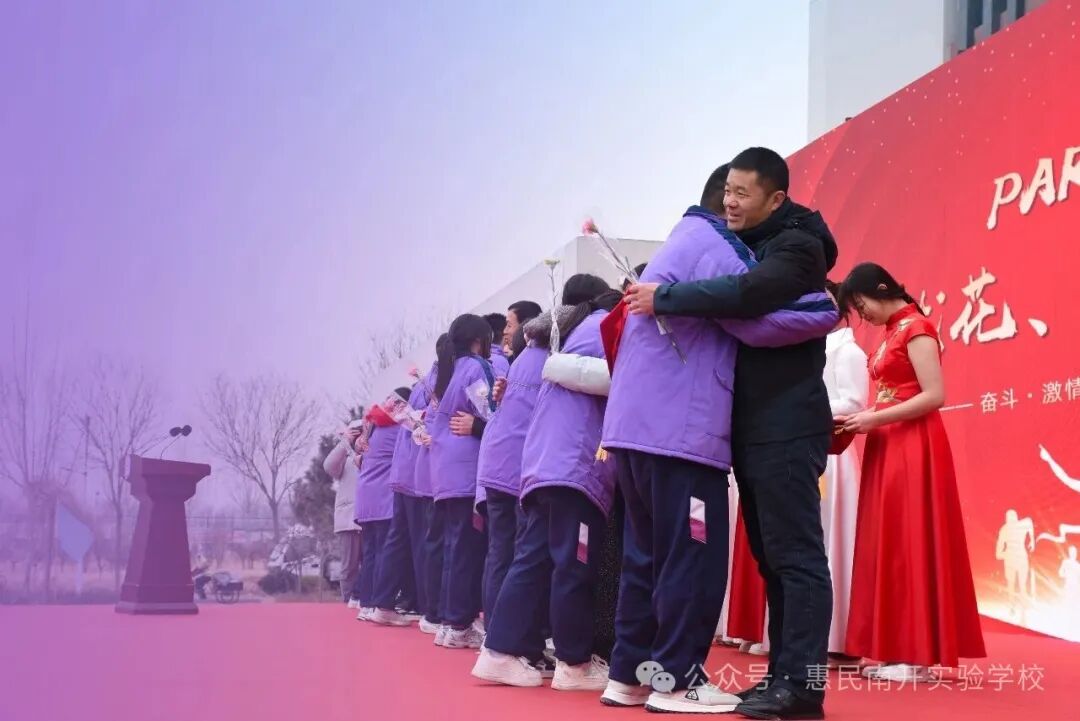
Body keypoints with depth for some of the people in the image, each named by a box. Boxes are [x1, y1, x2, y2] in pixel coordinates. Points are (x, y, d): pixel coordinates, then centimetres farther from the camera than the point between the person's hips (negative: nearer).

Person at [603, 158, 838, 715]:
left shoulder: (680, 243, 23)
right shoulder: (712, 245, -8)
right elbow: (757, 321, -16)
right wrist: (830, 310, -5)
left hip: (639, 426, 10)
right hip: (680, 429, -10)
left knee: (647, 557, 12)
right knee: (693, 560, -4)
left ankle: (629, 674, 15)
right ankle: (676, 681, -1)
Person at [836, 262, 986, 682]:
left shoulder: (916, 328, -10)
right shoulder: (893, 332, 18)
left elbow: (934, 396, -17)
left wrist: (874, 419, -15)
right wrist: (862, 418, 1)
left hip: (913, 447, -9)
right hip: (888, 448, 9)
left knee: (911, 544, -8)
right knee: (887, 545, 6)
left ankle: (917, 656, -4)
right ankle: (894, 650, 9)